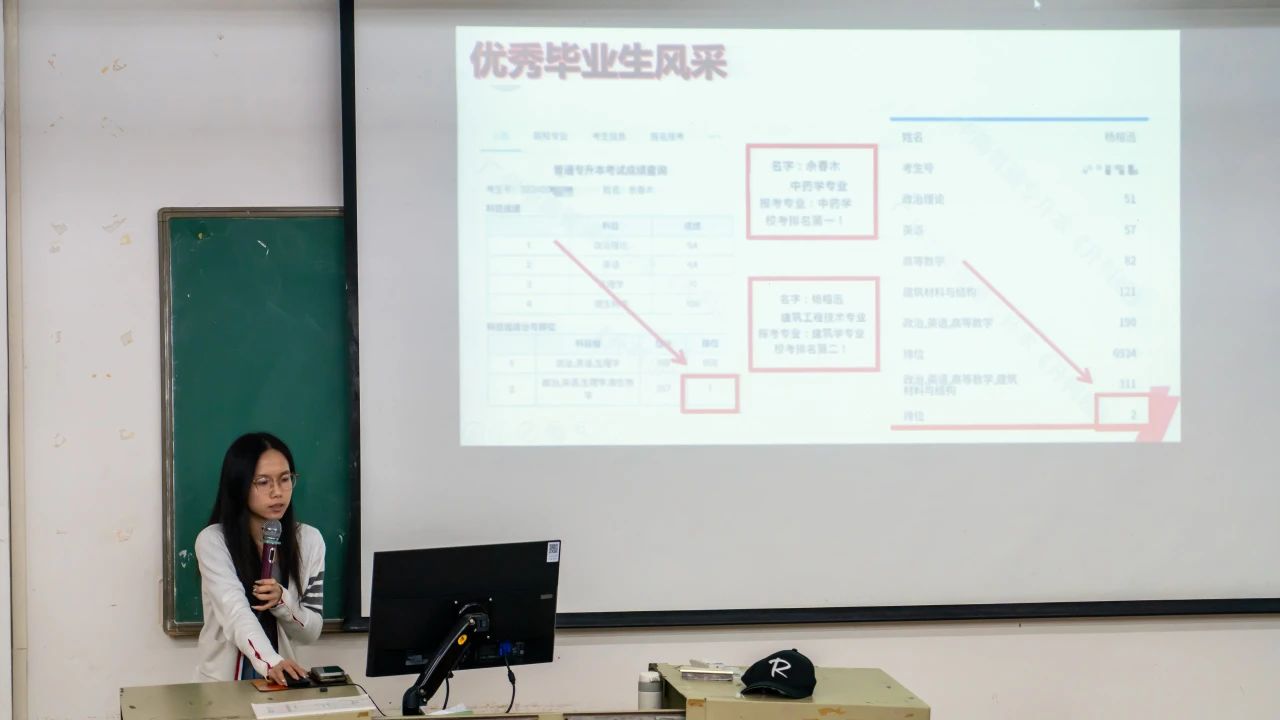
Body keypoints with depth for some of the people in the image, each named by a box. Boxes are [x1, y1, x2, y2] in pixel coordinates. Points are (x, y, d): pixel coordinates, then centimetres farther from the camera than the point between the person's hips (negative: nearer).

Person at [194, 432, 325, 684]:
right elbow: (236, 613, -19)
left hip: (280, 683, 2)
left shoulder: (309, 540, 3)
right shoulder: (213, 541, -6)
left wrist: (282, 602, -15)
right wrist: (270, 662, -35)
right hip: (222, 683, -2)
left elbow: (312, 631, 4)